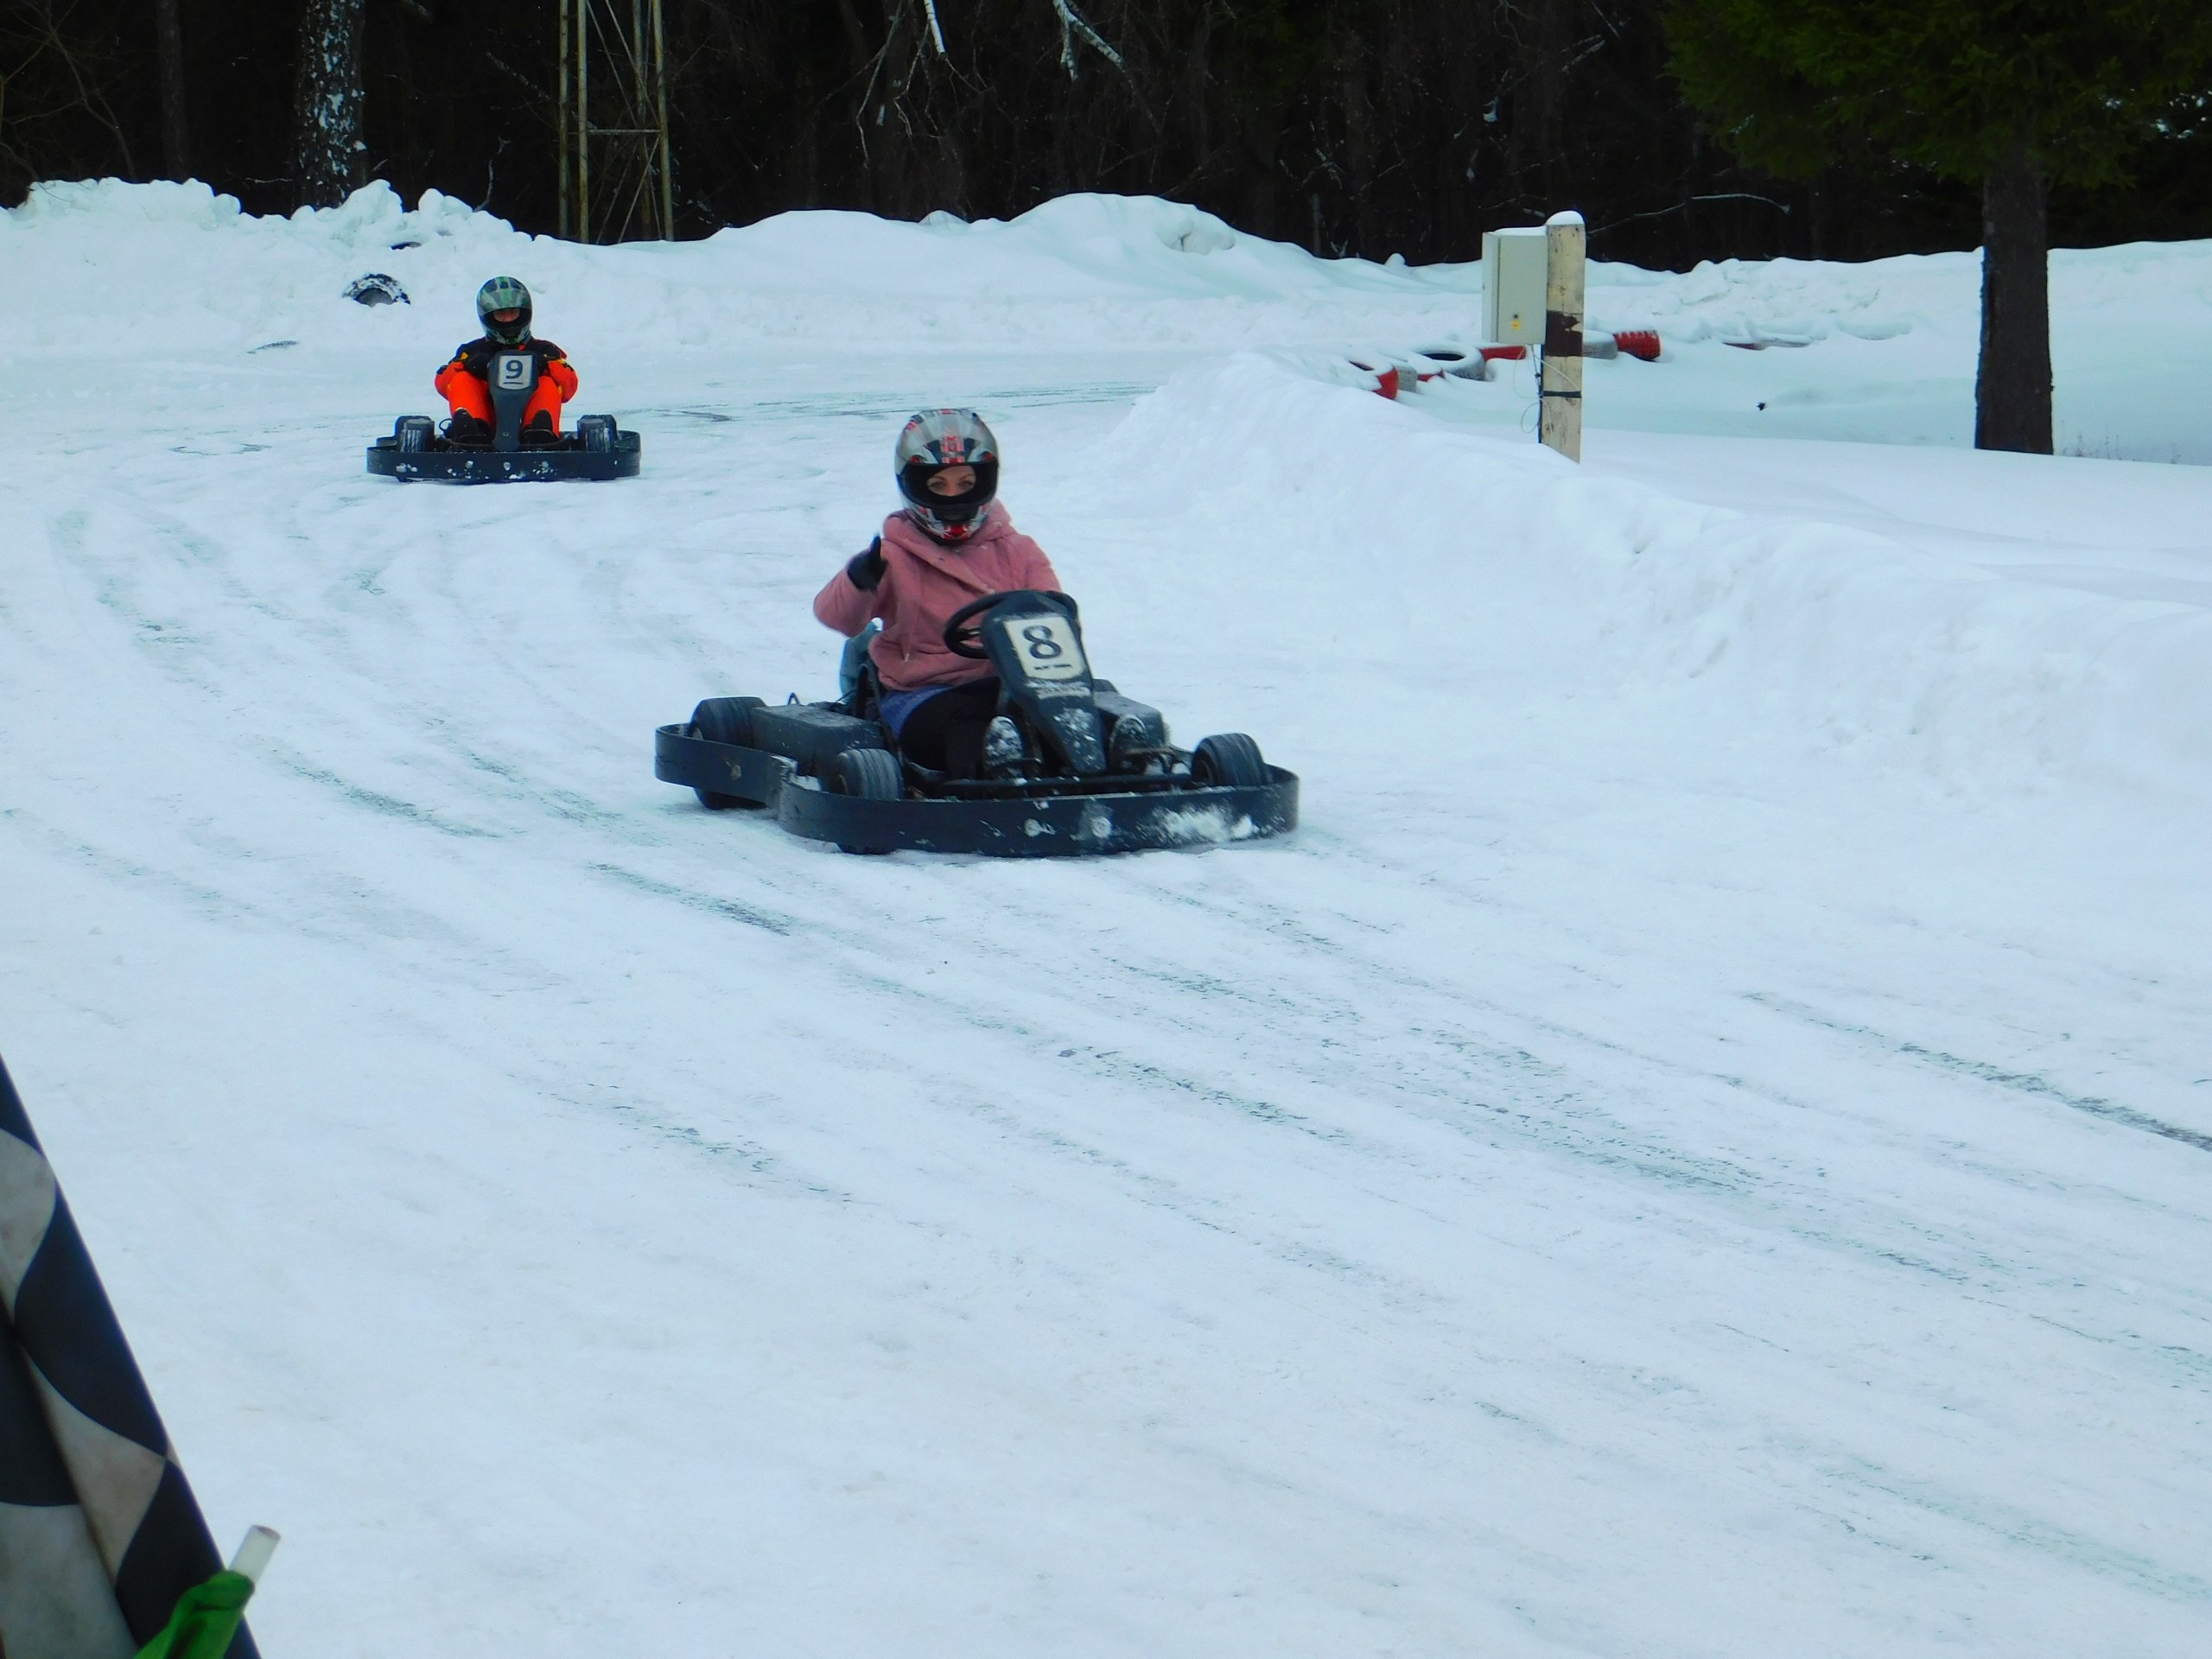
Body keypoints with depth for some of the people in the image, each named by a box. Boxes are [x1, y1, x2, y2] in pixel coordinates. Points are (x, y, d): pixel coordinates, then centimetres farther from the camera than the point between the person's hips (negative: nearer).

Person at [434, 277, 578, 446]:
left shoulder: (543, 351, 25)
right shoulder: (473, 351, 27)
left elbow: (568, 387, 9)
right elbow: (443, 384, 11)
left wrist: (546, 366, -11)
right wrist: (468, 365, -10)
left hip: (527, 416, -1)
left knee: (548, 385, -24)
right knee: (462, 381, -19)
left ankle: (541, 431, -56)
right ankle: (467, 426, -51)